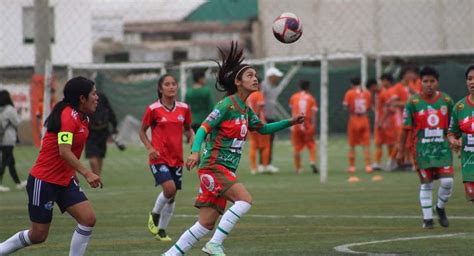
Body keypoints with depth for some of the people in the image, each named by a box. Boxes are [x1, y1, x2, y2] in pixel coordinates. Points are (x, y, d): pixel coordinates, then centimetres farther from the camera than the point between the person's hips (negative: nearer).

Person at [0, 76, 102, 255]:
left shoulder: (81, 117, 7)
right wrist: (86, 173, -37)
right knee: (38, 235, -1)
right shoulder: (68, 115, -21)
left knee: (88, 218, -9)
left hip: (65, 180, 9)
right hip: (44, 181, -9)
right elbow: (64, 151, -31)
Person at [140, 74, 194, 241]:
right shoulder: (153, 109, -6)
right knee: (169, 188, -24)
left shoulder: (184, 108, 4)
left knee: (172, 196, 7)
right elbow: (142, 131, 4)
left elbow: (188, 129, 19)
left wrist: (192, 138, -3)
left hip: (176, 158, 4)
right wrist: (149, 147, -12)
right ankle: (155, 214, 5)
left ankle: (161, 230, 24)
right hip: (159, 157, -4)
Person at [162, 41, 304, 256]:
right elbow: (204, 128, -15)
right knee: (244, 199, -24)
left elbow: (263, 128, 31)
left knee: (206, 224, 4)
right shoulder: (227, 105, -10)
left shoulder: (245, 110, 15)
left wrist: (290, 122, 20)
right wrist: (195, 152, -31)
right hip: (214, 165, -8)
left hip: (226, 170, 9)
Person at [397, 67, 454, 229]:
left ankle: (440, 208, 20)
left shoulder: (446, 100, 3)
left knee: (447, 181, -8)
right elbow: (406, 128, 1)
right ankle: (427, 218, 15)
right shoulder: (413, 102, -3)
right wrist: (401, 150, 1)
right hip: (422, 149, -1)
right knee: (426, 184, 4)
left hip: (443, 148, 2)